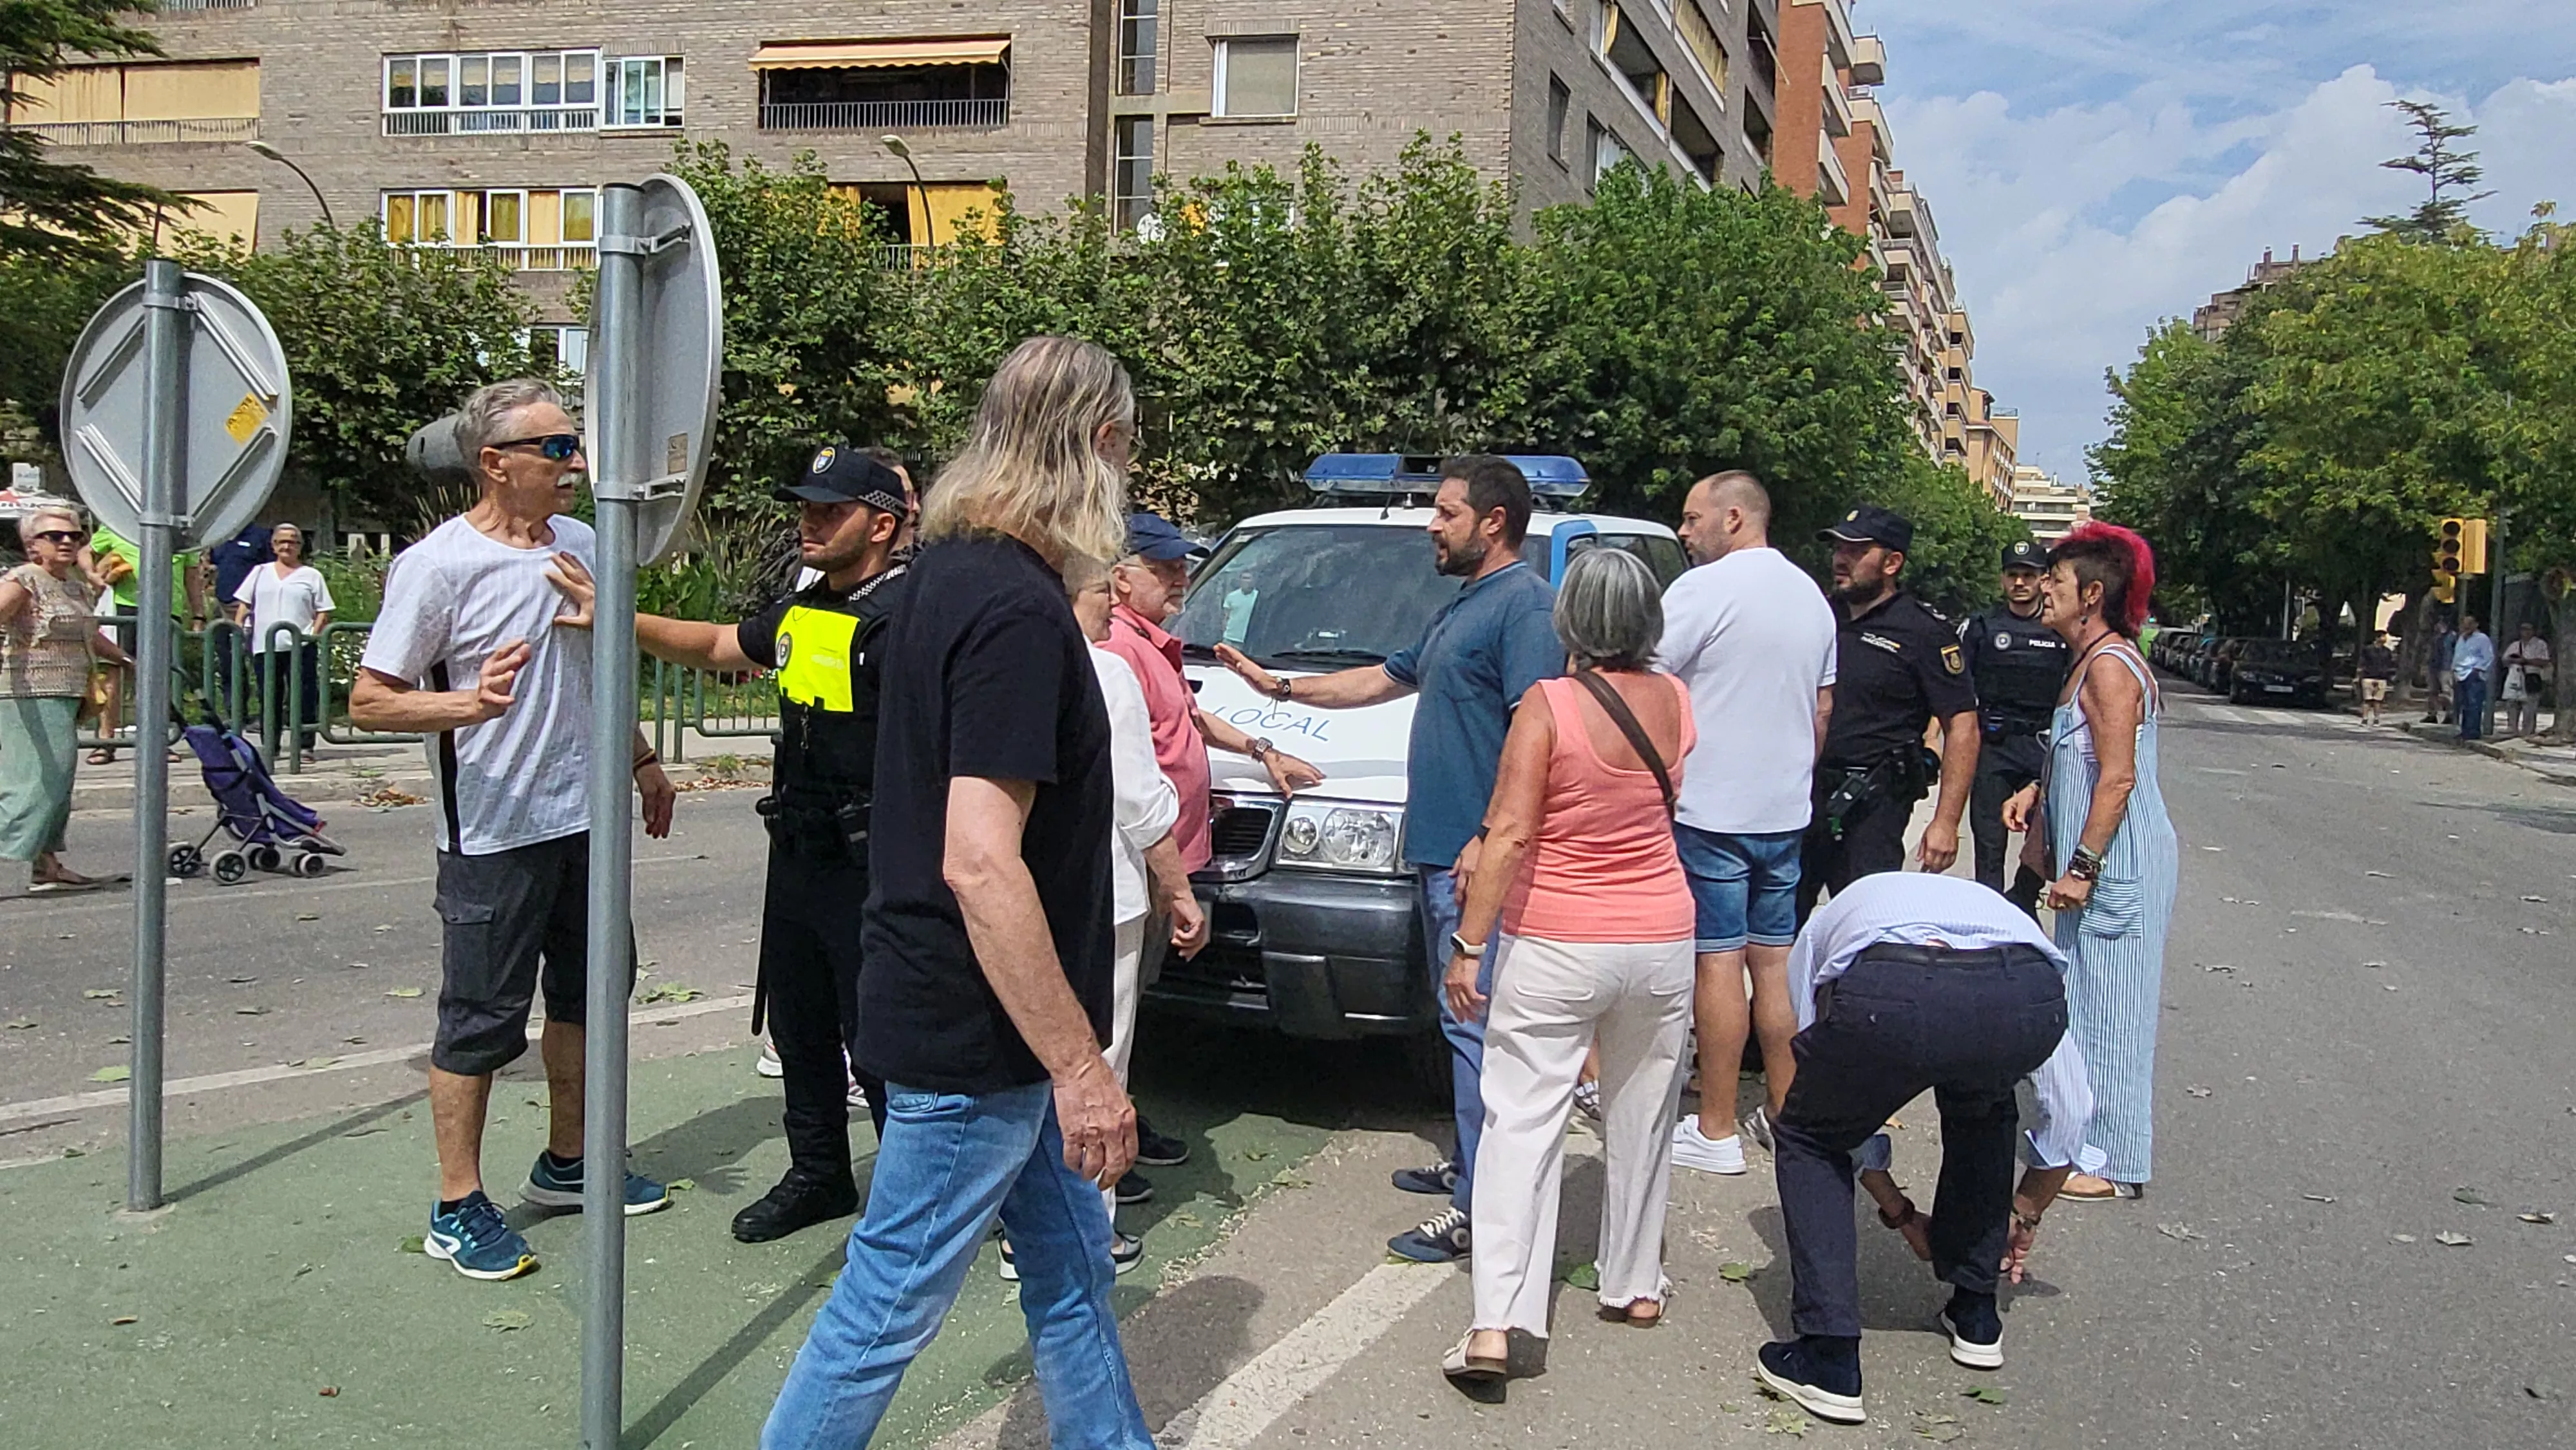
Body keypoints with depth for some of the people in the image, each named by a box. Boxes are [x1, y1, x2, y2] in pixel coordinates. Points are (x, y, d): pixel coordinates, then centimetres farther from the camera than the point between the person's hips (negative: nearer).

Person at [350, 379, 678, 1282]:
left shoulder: (577, 543, 7)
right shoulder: (439, 565, -15)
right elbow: (369, 701, -15)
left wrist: (642, 760, 24)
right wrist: (469, 704, -31)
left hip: (585, 817, 7)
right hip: (494, 834, -7)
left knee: (586, 995, 17)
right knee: (482, 1019, 1)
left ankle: (567, 1165, 34)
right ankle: (458, 1208, 14)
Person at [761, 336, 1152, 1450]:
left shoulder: (949, 570, 7)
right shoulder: (1018, 609, -23)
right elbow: (980, 864, -29)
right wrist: (1079, 1064, -24)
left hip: (988, 1023, 10)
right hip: (973, 1035, -10)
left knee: (1072, 1268, 20)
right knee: (887, 1307, 6)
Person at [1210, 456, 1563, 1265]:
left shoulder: (1526, 605, -13)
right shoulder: (1462, 609, 20)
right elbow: (1385, 679, 32)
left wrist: (1489, 840, -27)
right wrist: (1279, 689, 31)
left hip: (1478, 858, -10)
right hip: (1438, 849, 10)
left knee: (1475, 1022, -9)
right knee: (1463, 1020, 15)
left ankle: (1478, 1210, -5)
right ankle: (1472, 1167, 25)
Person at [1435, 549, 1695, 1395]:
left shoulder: (1548, 706, -14)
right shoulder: (1673, 700, 0)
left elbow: (1509, 834, -19)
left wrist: (1468, 945, -14)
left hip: (1554, 949, -4)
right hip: (1660, 940, 4)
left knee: (1521, 1123, -2)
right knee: (1642, 1119, 19)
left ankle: (1495, 1324, -8)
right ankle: (1636, 1285, 32)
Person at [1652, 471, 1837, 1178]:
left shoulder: (1704, 589, -13)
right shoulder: (1812, 596, 13)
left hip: (1712, 809, -7)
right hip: (1786, 810, 7)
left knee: (1719, 962, -3)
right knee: (1776, 961, 12)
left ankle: (1716, 1132, 2)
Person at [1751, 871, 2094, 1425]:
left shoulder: (1823, 928, 41)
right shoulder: (1999, 908, 44)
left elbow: (1843, 1102, 40)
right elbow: (2070, 1104, 43)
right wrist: (2025, 1215, 57)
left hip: (1888, 993, -2)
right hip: (2026, 998, 3)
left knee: (1808, 1137, 27)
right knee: (1981, 1112, 39)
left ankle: (1831, 1362, 18)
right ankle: (1976, 1317, 44)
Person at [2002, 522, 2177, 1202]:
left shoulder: (2110, 665, -17)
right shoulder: (2091, 661, 15)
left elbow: (2118, 778, -22)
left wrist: (2082, 866, -22)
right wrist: (2039, 792, 12)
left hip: (2117, 863, -10)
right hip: (2100, 860, 10)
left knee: (2107, 1001, -4)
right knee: (2086, 998, 15)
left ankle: (2113, 1162, 4)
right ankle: (2088, 1138, 25)